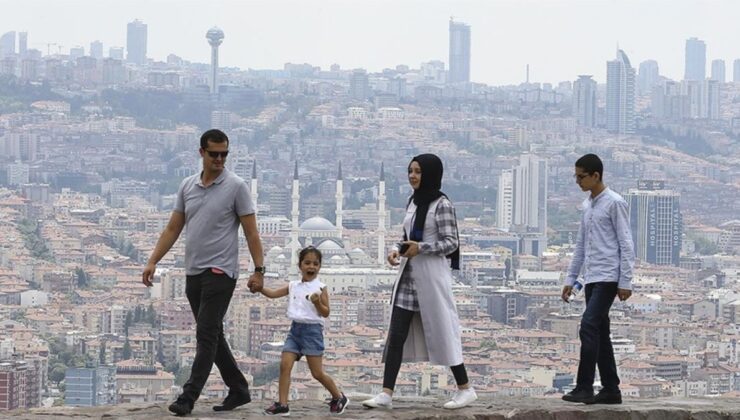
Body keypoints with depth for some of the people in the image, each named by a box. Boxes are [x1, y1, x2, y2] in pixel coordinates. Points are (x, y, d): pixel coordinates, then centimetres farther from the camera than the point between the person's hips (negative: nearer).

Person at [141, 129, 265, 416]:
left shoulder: (236, 186, -7)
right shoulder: (187, 186, 9)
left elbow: (251, 231, -7)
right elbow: (173, 228, 12)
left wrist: (258, 270, -12)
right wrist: (153, 261, 5)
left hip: (220, 271, -7)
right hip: (193, 272, 7)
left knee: (207, 335, -11)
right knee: (212, 335, 12)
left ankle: (188, 397, -14)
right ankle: (238, 390, 22)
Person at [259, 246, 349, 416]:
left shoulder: (320, 288, -4)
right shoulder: (293, 286, 9)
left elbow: (326, 313, -5)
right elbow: (273, 293, 6)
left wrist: (317, 302, -23)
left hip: (312, 330, -5)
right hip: (295, 329, 5)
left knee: (317, 373, -1)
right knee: (285, 365, -9)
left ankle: (339, 398, 19)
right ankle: (282, 404, -7)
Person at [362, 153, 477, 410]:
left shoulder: (441, 204, -10)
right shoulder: (413, 202, 12)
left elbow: (451, 243, -12)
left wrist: (420, 248, -21)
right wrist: (397, 250, 1)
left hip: (431, 276, -7)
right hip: (408, 275, 7)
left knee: (441, 333, 1)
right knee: (396, 336, 1)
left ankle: (465, 389, 14)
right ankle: (386, 394, 0)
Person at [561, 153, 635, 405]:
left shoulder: (615, 203, -8)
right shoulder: (587, 205, 16)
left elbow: (626, 244, -11)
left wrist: (625, 281, -15)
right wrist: (570, 279, 18)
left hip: (608, 277, -8)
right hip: (591, 278, 8)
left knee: (589, 327, -17)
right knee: (599, 332, 8)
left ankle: (584, 388, -17)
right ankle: (610, 389, 12)